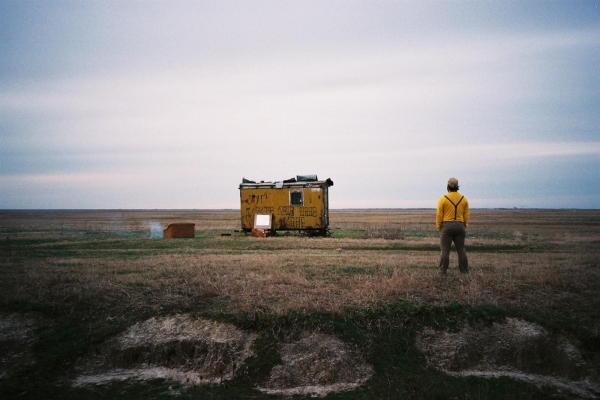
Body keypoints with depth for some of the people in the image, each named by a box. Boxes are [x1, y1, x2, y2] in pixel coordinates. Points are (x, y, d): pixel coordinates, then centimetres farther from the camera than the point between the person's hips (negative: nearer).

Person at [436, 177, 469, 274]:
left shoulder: (443, 199, -6)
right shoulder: (464, 199, 5)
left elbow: (439, 215, -5)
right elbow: (466, 216, 8)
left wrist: (438, 227, 5)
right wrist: (465, 226, 17)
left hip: (446, 226, -3)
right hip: (459, 226, 3)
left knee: (445, 250, 0)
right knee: (461, 250, 9)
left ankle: (442, 272, 0)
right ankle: (464, 271, 12)